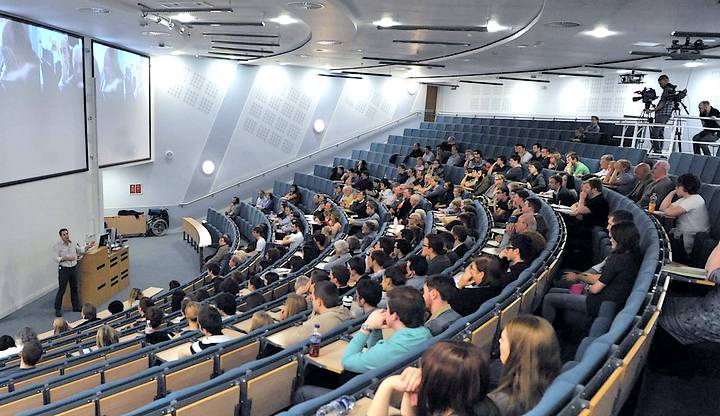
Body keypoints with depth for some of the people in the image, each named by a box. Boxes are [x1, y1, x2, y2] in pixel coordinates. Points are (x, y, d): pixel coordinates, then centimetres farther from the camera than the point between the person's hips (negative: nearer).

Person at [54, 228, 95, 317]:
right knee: (61, 290, -2)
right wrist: (66, 258, -25)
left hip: (73, 268, 6)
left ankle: (76, 307, 26)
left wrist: (88, 246, 9)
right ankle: (57, 309, 9)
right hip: (64, 269, -6)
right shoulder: (57, 245, -10)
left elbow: (80, 250, 22)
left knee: (74, 288, 15)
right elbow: (56, 259, -14)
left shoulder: (73, 243, 6)